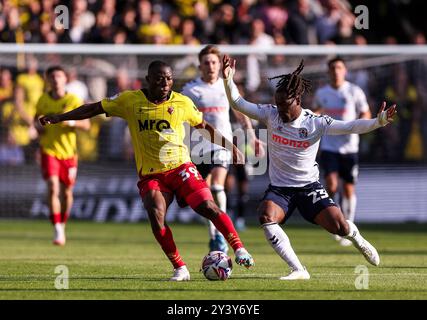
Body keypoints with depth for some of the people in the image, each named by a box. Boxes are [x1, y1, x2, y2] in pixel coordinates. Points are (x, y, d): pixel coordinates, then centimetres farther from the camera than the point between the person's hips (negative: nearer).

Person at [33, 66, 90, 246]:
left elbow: (86, 125, -5)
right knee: (53, 188, -17)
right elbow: (37, 117, 21)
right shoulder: (43, 100, 2)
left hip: (68, 151, 0)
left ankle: (62, 225, 33)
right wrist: (37, 125, -1)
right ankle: (57, 231, -19)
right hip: (49, 150, 0)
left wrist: (71, 122, -23)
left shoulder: (73, 101, -4)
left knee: (66, 192, 9)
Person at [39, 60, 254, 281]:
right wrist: (59, 118, 6)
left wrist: (229, 146, 18)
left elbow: (203, 126, 19)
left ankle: (239, 250, -8)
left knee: (208, 208, -17)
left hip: (180, 167, 0)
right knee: (156, 216, -21)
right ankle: (180, 269, -12)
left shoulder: (183, 103, 3)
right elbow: (94, 109, 9)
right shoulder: (130, 100, 1)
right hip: (150, 175, 0)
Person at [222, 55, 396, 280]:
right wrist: (228, 79, -21)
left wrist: (378, 122, -32)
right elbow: (238, 103, -6)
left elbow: (349, 127, -17)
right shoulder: (270, 115, -6)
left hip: (309, 187, -1)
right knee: (266, 218, -30)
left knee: (340, 227, -12)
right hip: (279, 188, 1)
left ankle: (357, 240, 30)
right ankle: (298, 270, -26)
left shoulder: (315, 123, -11)